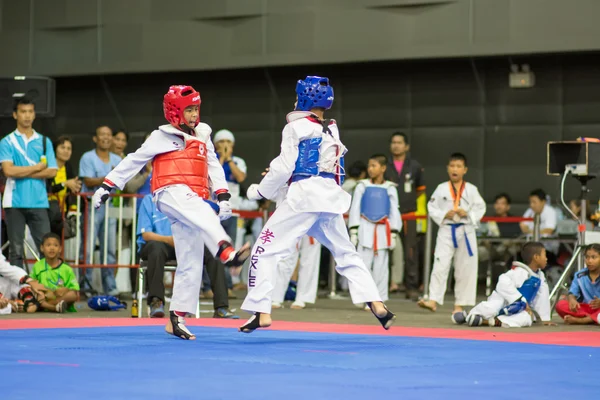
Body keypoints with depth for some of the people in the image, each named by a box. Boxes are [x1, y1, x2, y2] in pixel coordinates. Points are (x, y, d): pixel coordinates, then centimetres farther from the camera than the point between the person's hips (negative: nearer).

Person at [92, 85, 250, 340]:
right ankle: (226, 252, -65)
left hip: (193, 201, 6)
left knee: (191, 263, 2)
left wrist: (222, 197, 5)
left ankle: (177, 318, 7)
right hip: (171, 194, -6)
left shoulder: (202, 136, 19)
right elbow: (133, 161, 6)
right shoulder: (162, 137, 5)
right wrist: (107, 186, 3)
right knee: (204, 214, -38)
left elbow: (214, 166, 18)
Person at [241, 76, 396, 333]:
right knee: (346, 253, 18)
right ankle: (377, 306, 8)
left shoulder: (296, 127, -3)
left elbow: (284, 167, -6)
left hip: (303, 196, -6)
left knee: (265, 249, -1)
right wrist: (278, 178, 24)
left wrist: (260, 191, 7)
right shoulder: (332, 131, 17)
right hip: (331, 196, 6)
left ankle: (261, 311, -10)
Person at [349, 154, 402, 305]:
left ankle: (380, 299, 10)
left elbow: (395, 212, 8)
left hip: (382, 230, 1)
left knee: (381, 267, 4)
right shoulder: (362, 186, 3)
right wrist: (353, 232, -2)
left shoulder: (390, 188, 5)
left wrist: (393, 235, 3)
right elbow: (355, 209, 4)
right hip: (366, 229, -1)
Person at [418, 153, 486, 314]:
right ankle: (433, 300, -10)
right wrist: (444, 215, -14)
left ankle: (459, 304, 16)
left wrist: (468, 214, -15)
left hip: (465, 232, 1)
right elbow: (432, 208, 1)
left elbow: (480, 208, 2)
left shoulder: (471, 190, 0)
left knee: (465, 270, 6)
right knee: (440, 266, -8)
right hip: (446, 231, -1)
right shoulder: (441, 189, 0)